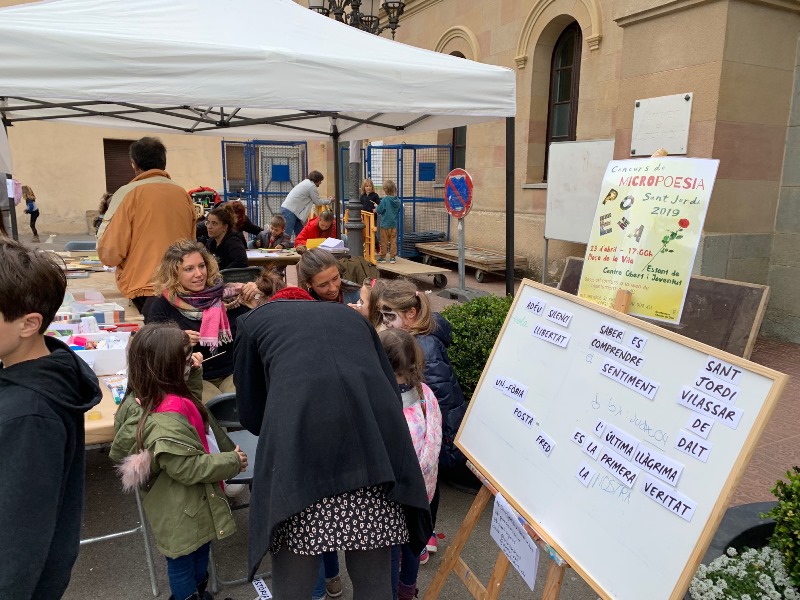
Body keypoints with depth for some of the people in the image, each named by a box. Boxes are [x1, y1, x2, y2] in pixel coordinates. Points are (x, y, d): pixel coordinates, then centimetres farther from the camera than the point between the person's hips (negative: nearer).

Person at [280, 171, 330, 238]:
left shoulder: (306, 182, 21)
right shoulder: (312, 186, -8)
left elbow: (314, 199, 28)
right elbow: (318, 202, -2)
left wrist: (326, 199, 29)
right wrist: (329, 201, 12)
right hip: (290, 211, -10)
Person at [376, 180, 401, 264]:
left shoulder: (385, 199, -17)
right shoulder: (398, 200, -2)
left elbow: (379, 210, -11)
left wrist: (375, 210, 9)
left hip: (385, 224, -4)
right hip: (394, 224, 4)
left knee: (384, 241, 7)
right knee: (393, 241, 10)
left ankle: (383, 257, 15)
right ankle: (393, 257, 11)